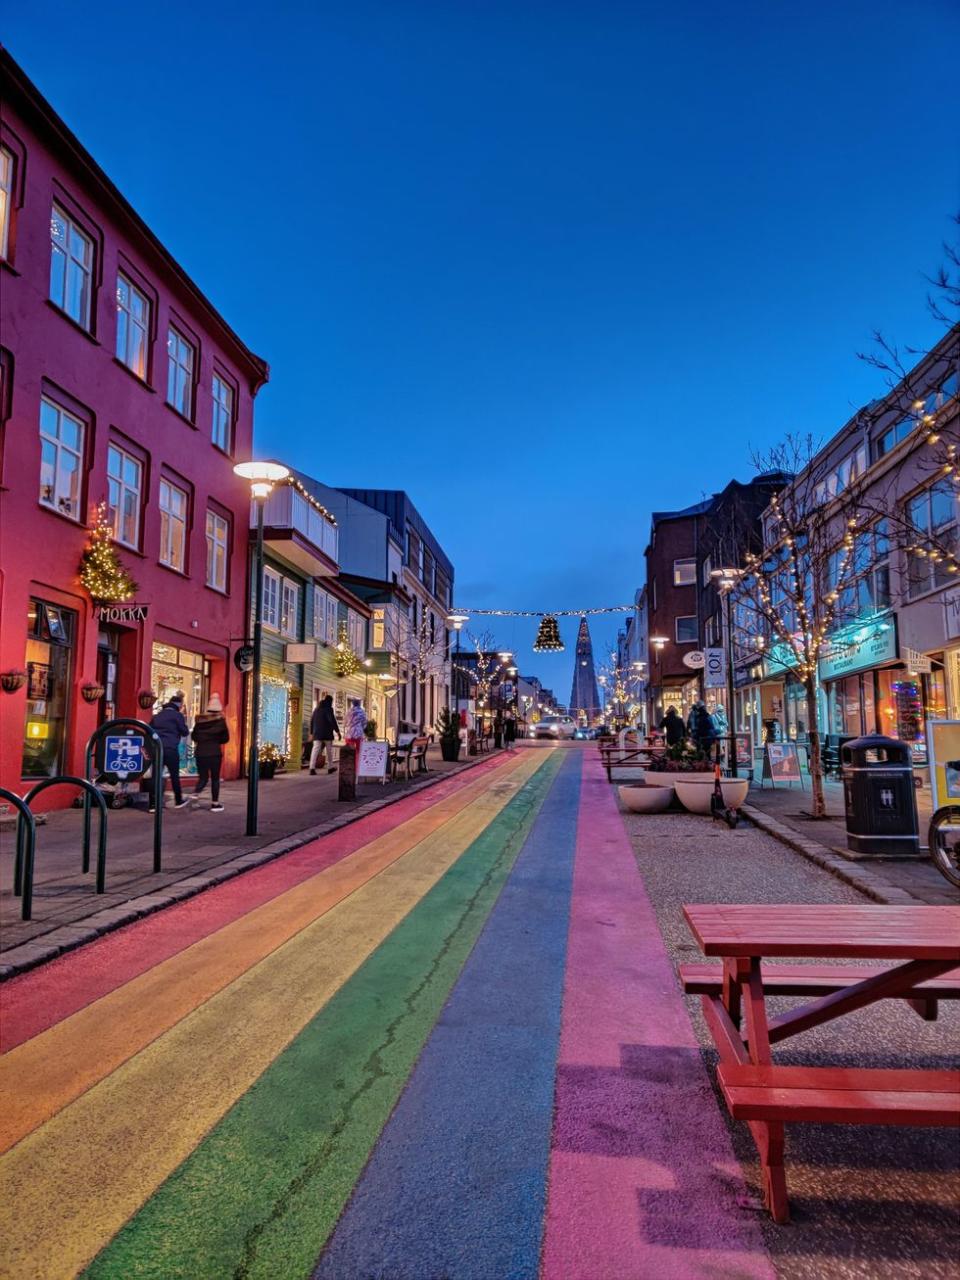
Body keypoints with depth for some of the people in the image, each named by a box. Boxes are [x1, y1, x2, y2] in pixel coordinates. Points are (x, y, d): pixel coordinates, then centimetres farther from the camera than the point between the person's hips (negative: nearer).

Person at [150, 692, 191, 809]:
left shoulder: (158, 715, 16)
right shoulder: (177, 715, -2)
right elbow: (185, 732, 1)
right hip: (170, 749, -5)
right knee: (174, 775, 7)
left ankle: (153, 804, 0)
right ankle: (178, 801, 18)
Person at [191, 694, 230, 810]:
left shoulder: (200, 720, 3)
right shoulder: (220, 721, -6)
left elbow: (193, 736, 9)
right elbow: (226, 738, -1)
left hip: (200, 752, 3)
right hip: (214, 753, -3)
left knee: (202, 777, 14)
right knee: (215, 779, 6)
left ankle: (194, 795, -9)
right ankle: (215, 804, 8)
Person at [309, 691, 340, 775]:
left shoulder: (316, 709, 14)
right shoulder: (328, 709, -7)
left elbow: (312, 721, 17)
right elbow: (332, 720, -15)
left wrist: (311, 732, 22)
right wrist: (337, 731, -12)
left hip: (317, 733, 5)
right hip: (327, 733, -5)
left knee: (315, 750, -4)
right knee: (329, 750, 11)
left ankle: (312, 768, -16)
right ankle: (330, 767, 20)